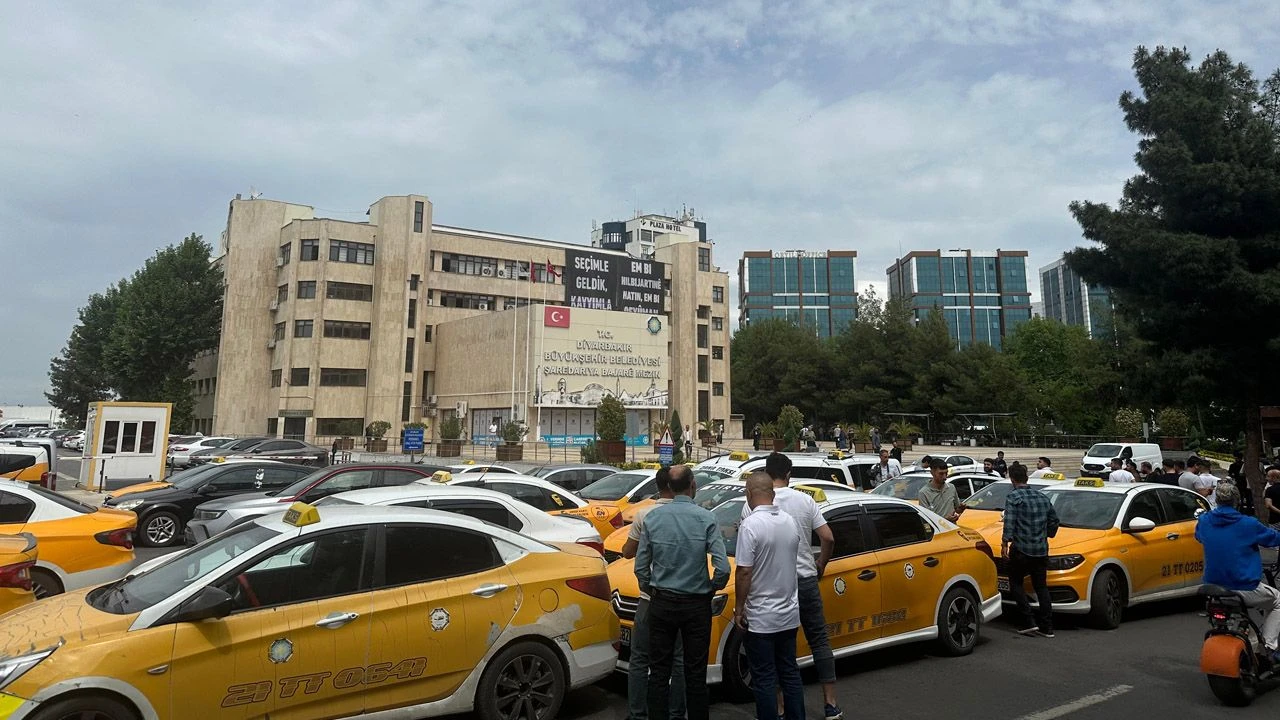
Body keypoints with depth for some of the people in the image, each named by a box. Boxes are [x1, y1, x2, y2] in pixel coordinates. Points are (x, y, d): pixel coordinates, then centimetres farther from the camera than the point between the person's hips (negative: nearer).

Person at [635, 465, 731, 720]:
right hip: (697, 604, -1)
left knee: (659, 671, 11)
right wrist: (712, 588, 3)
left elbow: (641, 566, -2)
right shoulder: (705, 518, -11)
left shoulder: (652, 517, -4)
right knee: (695, 674, 10)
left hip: (662, 603, 2)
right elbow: (723, 568, -16)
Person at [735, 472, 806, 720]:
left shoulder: (751, 525, -20)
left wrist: (739, 607, -10)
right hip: (789, 613, 7)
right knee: (790, 673, 17)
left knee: (764, 679, 4)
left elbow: (744, 571, -20)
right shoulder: (790, 522, 1)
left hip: (760, 617, -6)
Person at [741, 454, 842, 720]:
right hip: (806, 579, 2)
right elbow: (828, 538, -3)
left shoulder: (753, 505, -8)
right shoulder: (805, 500, -1)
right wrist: (820, 566, 13)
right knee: (820, 641, 14)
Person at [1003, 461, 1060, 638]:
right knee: (1041, 586, 12)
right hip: (1042, 550, 6)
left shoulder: (1014, 497, -8)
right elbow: (1054, 521, 21)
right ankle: (1046, 627, 12)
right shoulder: (1043, 497, 12)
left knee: (1016, 583, 7)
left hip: (1021, 550, -6)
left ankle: (1028, 623, 0)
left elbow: (1010, 522, -19)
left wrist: (1005, 542, -19)